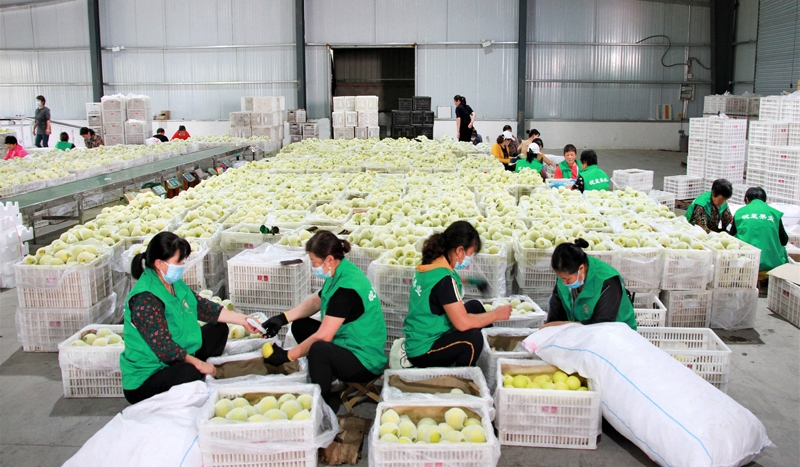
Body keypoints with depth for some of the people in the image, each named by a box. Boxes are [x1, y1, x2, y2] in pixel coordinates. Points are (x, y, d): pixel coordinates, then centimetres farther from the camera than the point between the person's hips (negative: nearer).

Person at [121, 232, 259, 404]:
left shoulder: (174, 283, 3)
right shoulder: (145, 299, -25)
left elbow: (202, 306, 7)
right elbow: (164, 347, -27)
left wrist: (243, 320, 2)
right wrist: (199, 364, -21)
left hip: (176, 359, 10)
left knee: (218, 329, 14)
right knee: (193, 372, -37)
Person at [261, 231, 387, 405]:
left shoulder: (346, 288, -26)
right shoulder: (341, 272, 1)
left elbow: (323, 336, -25)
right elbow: (316, 301, 16)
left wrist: (286, 355, -16)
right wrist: (282, 318, 6)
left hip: (366, 363, -10)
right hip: (347, 344, 10)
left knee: (318, 349, -37)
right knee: (300, 326, 16)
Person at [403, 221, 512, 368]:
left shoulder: (429, 264, 0)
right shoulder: (444, 279, -27)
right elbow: (463, 323, -28)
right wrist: (497, 314, -16)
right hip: (422, 352, -10)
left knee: (475, 306, 12)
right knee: (473, 337, -28)